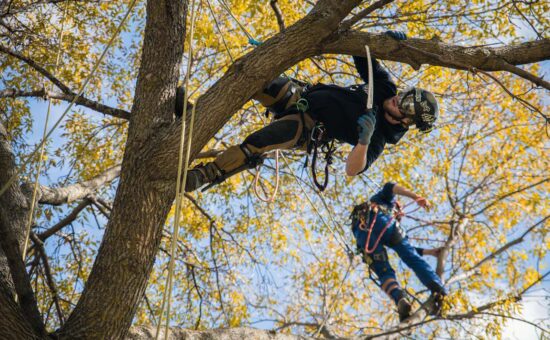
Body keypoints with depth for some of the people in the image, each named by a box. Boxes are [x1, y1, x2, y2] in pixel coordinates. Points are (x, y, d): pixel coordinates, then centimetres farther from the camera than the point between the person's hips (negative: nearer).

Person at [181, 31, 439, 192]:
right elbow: (361, 59, 8)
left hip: (307, 129, -6)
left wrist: (364, 139, -45)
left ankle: (202, 176, -25)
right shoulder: (386, 89, -1)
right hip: (301, 94, 6)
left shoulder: (379, 138, -17)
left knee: (255, 144, -34)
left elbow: (353, 169, -29)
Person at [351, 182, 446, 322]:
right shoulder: (383, 199, 41)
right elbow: (389, 187, 11)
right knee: (411, 257, 1)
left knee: (384, 273, -1)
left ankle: (400, 300, -31)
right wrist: (416, 197, 1)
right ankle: (439, 290, -19)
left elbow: (405, 248, 44)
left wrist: (429, 251, 46)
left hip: (361, 231, 4)